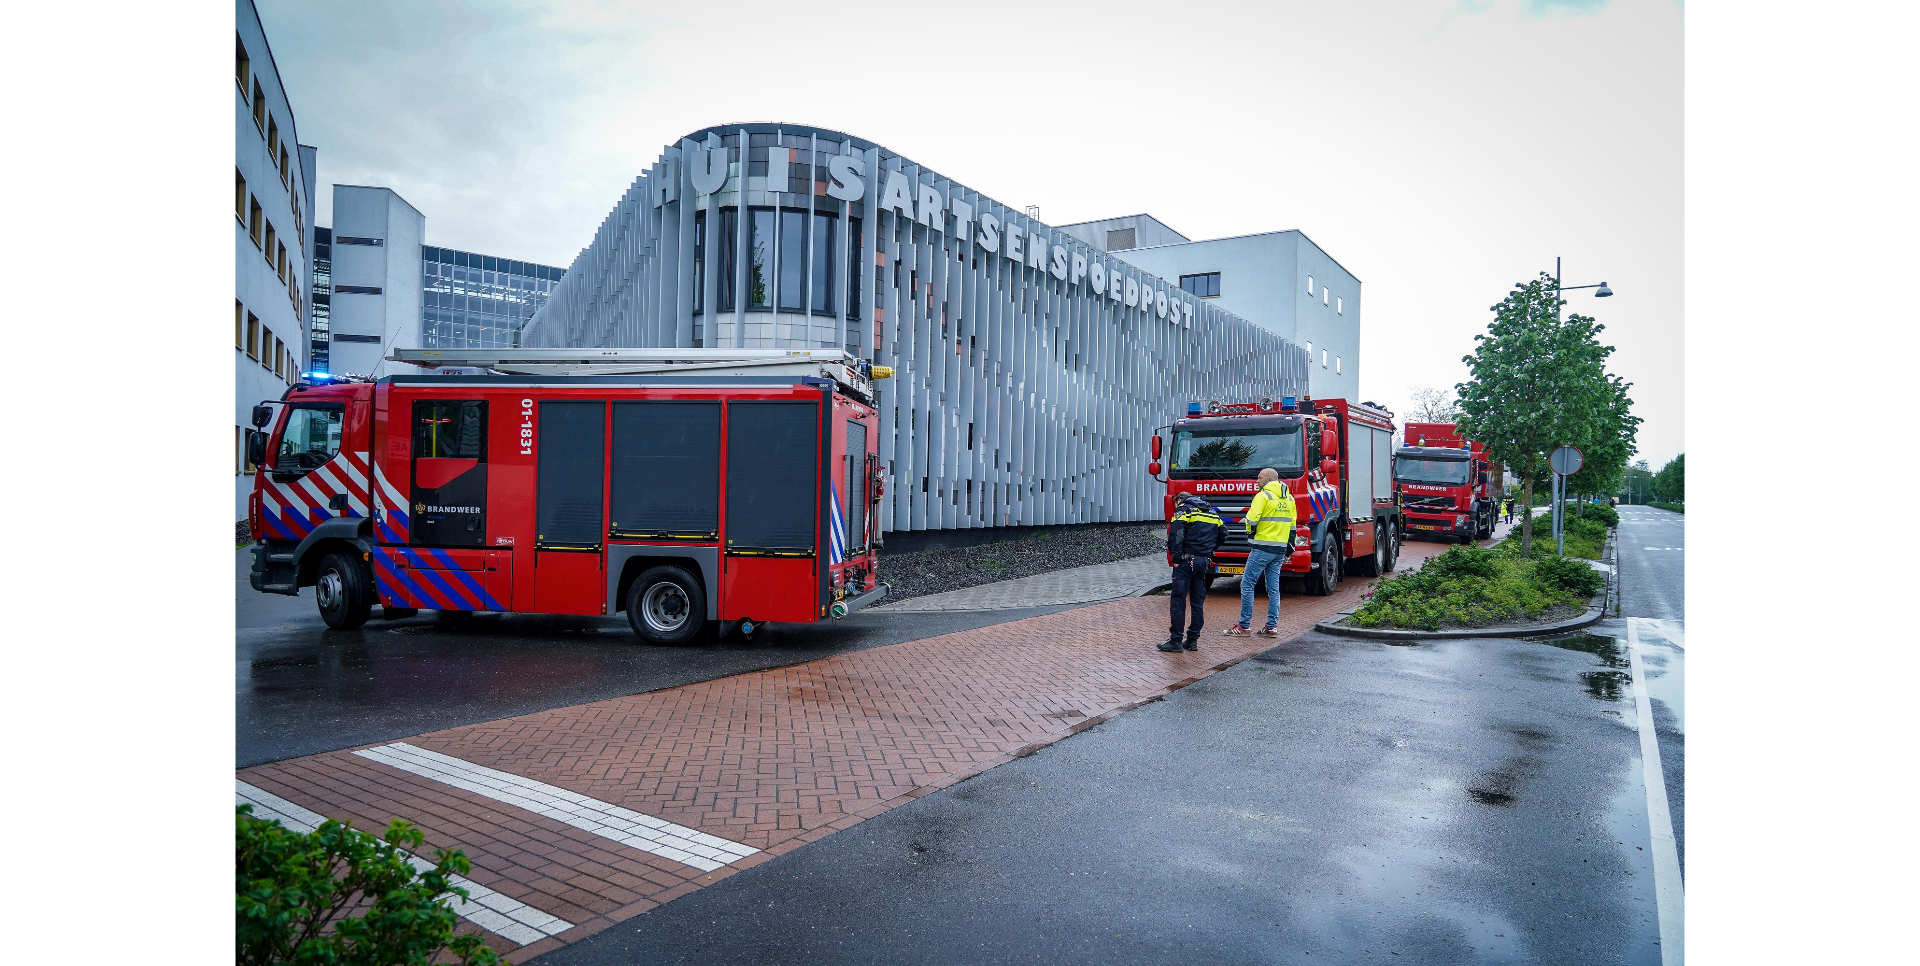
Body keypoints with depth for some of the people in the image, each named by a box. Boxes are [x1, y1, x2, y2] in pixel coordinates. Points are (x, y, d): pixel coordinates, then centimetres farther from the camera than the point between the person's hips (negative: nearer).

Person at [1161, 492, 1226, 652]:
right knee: (1198, 602, 11)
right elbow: (1223, 532, 18)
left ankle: (1176, 640, -4)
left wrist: (1176, 559, -12)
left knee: (1178, 600, -3)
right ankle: (1193, 640, 13)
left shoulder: (1183, 510, -1)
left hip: (1186, 561, -6)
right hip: (1205, 563, 6)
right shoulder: (1212, 512, 18)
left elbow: (1176, 535, -14)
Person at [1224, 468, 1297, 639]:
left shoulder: (1263, 496, -11)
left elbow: (1252, 520, -19)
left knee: (1247, 585, -1)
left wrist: (1250, 532, 3)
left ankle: (1244, 626, -1)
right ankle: (1272, 627, 11)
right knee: (1273, 588, 11)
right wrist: (1290, 549, 21)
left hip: (1262, 548, -8)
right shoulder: (1289, 498, 13)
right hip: (1280, 550, 8)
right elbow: (1292, 525, 16)